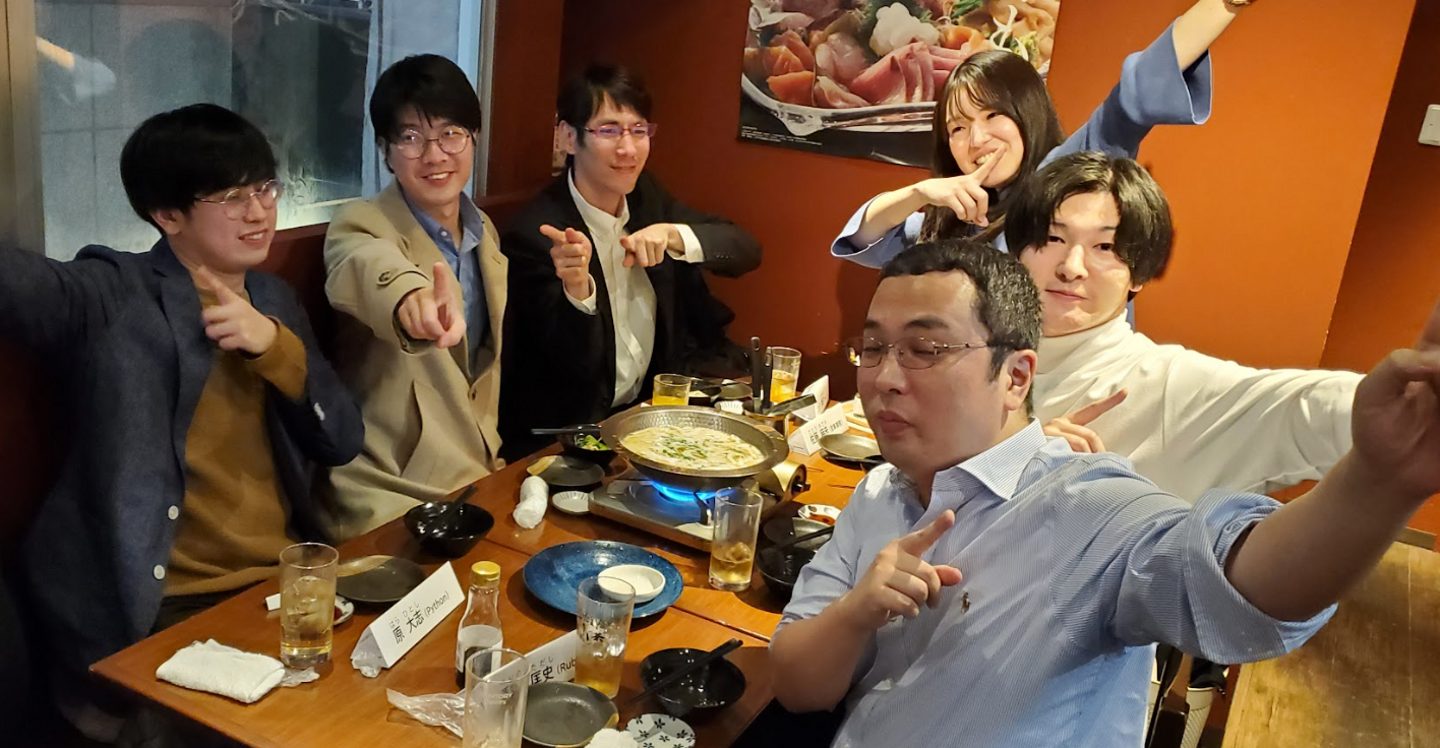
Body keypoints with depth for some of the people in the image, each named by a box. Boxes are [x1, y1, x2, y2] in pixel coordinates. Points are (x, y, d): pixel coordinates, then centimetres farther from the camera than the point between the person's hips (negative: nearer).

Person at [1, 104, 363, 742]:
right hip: (169, 614, -5)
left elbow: (344, 441, 5)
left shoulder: (274, 300, 11)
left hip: (290, 587, 5)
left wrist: (276, 346, -8)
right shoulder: (109, 299, -5)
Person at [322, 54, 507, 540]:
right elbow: (366, 266, -36)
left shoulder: (485, 232, 8)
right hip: (391, 495, -6)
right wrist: (412, 297, -57)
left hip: (482, 476, 6)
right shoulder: (361, 226, -11)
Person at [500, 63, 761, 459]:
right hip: (564, 433, -7)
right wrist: (577, 289, -38)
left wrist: (674, 235, -23)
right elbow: (576, 363, -18)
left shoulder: (647, 195, 3)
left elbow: (747, 249, -4)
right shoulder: (534, 234, -17)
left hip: (649, 407, 7)